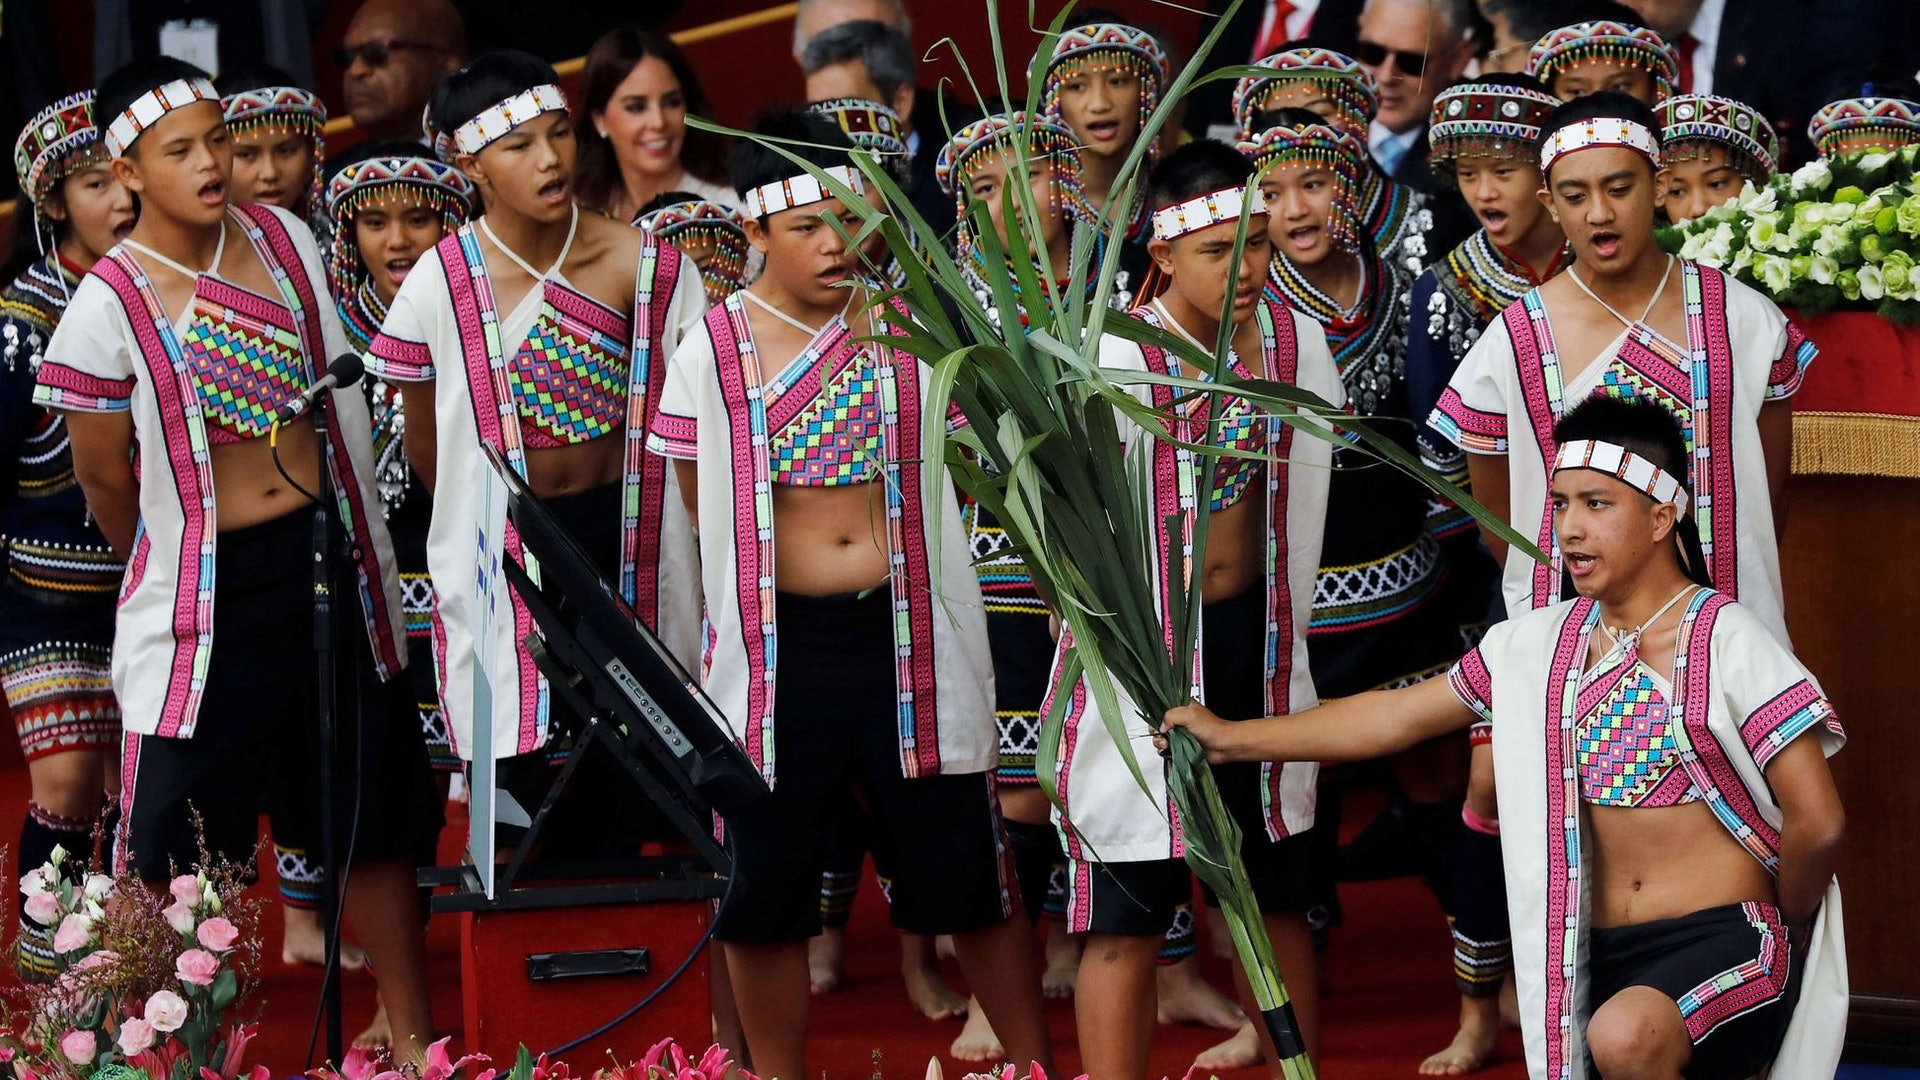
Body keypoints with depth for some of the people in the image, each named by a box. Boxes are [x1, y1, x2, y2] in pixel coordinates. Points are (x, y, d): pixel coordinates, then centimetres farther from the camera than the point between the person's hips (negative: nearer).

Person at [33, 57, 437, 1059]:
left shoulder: (286, 239, 0)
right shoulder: (108, 307, -16)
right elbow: (105, 485, -4)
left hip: (331, 560, 5)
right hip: (206, 588, -5)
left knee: (372, 821, 14)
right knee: (173, 858, 0)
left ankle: (415, 1040, 27)